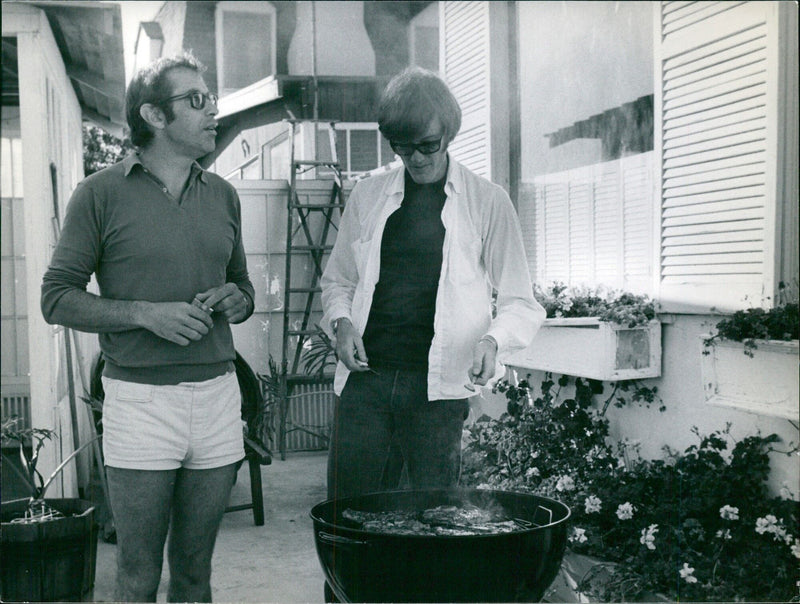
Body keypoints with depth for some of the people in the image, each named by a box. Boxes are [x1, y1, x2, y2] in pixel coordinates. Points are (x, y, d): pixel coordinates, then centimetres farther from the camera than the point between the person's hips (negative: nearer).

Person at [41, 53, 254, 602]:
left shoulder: (222, 195, 12)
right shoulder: (103, 193, -2)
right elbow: (57, 299, -3)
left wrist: (236, 300, -1)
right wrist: (146, 314, -15)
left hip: (218, 393, 4)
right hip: (140, 400, -4)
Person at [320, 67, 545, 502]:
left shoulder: (487, 202, 3)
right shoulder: (366, 196, 11)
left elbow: (520, 302, 4)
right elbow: (337, 280, 21)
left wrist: (493, 340, -16)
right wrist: (340, 321, 0)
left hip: (438, 387, -2)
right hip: (365, 378, 3)